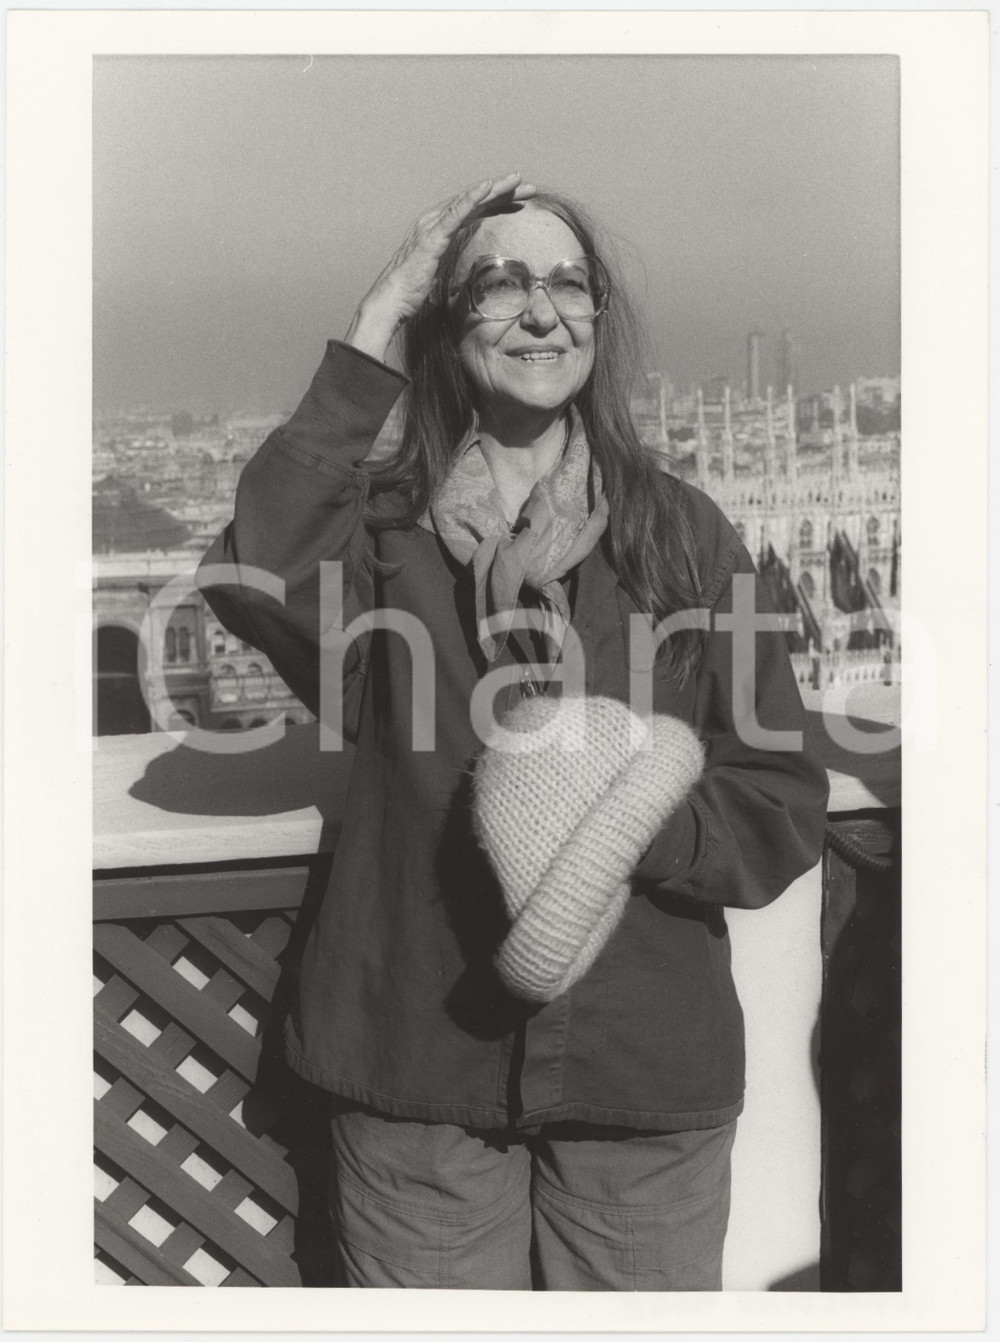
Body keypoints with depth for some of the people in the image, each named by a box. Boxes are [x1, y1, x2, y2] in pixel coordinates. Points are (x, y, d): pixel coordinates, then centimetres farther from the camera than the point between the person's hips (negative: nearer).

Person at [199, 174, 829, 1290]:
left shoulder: (681, 529, 0)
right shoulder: (384, 523, -1)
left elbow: (784, 810, -1)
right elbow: (257, 581, -25)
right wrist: (374, 324, -18)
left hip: (650, 1072, 1)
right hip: (415, 1071, -1)